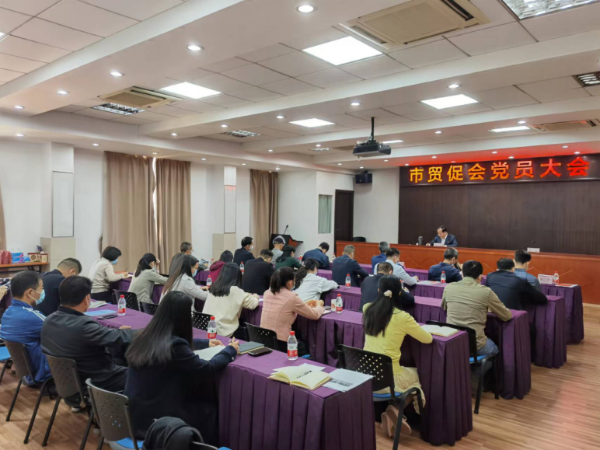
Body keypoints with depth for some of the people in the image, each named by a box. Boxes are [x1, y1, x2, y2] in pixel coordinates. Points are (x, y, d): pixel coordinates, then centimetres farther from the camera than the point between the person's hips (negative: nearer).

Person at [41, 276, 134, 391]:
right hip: (97, 383, -8)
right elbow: (120, 339, -23)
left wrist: (117, 331, 9)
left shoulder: (49, 320, -5)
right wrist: (125, 331, -1)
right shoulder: (83, 325, -33)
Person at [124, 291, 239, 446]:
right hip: (152, 420, -7)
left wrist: (205, 343, 27)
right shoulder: (174, 346, -25)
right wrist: (230, 351, 2)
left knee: (199, 401, 20)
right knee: (210, 410, 11)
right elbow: (207, 369, -15)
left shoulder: (146, 336, -1)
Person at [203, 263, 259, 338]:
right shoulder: (234, 290, -13)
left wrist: (247, 296, 24)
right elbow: (253, 304, -5)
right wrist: (254, 297, 16)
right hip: (223, 332, -6)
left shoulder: (213, 287, 5)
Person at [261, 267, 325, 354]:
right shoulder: (292, 297, -16)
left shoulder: (267, 293, 2)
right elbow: (315, 315, -6)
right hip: (280, 344, -6)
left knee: (301, 341, 30)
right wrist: (319, 305, 15)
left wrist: (305, 305, 21)